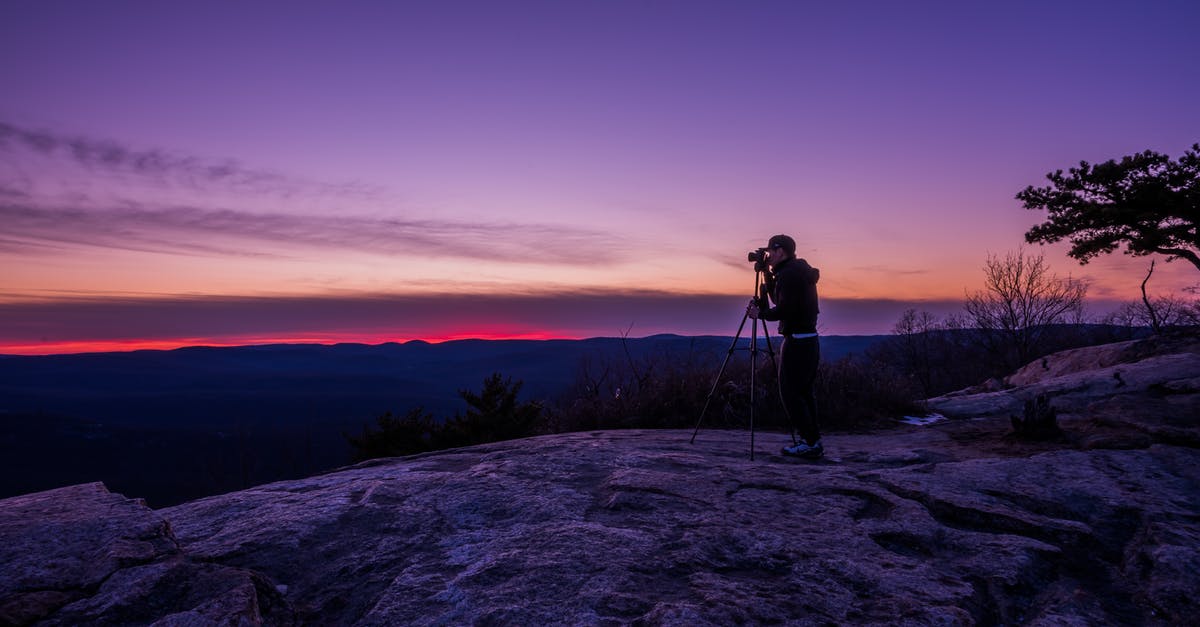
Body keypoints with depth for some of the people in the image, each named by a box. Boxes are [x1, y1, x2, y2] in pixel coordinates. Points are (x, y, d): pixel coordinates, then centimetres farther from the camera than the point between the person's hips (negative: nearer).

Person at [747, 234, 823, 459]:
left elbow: (784, 310, -21)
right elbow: (780, 300, 22)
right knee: (803, 392, 15)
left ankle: (811, 444, -1)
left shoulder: (788, 273, -14)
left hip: (796, 342, -10)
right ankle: (812, 441, 19)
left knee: (790, 394, -4)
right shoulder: (802, 272, 16)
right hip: (810, 340, 10)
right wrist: (768, 276, 16)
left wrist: (760, 313, -5)